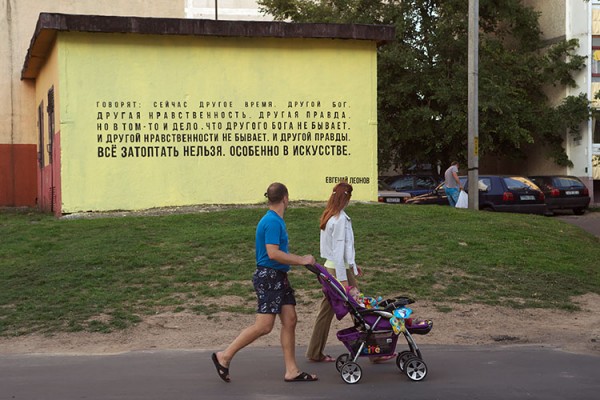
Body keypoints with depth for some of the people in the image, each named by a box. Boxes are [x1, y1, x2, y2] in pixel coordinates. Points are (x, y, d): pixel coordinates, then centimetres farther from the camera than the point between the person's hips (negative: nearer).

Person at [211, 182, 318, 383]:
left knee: (289, 320, 6)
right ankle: (224, 356, 0)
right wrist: (301, 260, -17)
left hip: (278, 277, 10)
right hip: (269, 277, -10)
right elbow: (273, 253, -23)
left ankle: (292, 370, 9)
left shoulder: (276, 220, 15)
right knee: (264, 325, -10)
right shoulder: (272, 222, -16)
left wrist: (301, 259, 17)